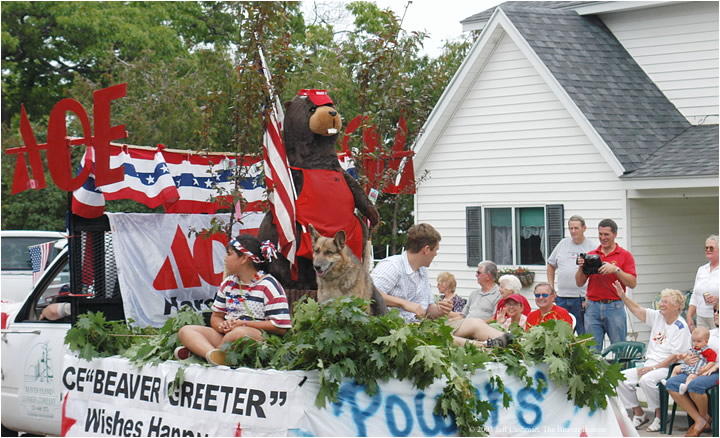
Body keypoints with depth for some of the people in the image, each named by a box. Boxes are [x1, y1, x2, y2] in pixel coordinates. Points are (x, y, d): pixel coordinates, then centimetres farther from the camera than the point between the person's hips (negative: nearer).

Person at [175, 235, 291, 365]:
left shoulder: (268, 286, -4)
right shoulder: (228, 283, 19)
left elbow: (281, 327, -12)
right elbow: (215, 317, 22)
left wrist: (242, 324, -13)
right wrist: (223, 326, -5)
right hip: (227, 336, 7)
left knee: (239, 333, -41)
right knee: (185, 331, -9)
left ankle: (200, 351, -20)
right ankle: (213, 355, -40)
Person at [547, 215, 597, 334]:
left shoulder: (593, 247, -2)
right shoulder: (563, 244, 13)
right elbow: (551, 265, 24)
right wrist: (551, 288, 14)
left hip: (583, 300, -5)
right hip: (562, 299, 5)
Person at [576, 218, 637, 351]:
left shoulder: (625, 255, 5)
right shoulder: (591, 255, 14)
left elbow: (632, 283, -4)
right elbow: (579, 283, 12)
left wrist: (616, 269, -16)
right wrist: (581, 267, -6)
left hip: (615, 307, -3)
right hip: (593, 307, 3)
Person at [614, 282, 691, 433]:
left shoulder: (681, 327, -10)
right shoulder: (657, 316, 11)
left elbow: (675, 356, -15)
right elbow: (637, 310, 13)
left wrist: (654, 368, -19)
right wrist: (623, 296, -1)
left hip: (668, 368, -7)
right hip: (650, 365, 7)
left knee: (647, 379, -35)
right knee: (622, 378, -11)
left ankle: (660, 416, -17)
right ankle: (639, 414, 1)